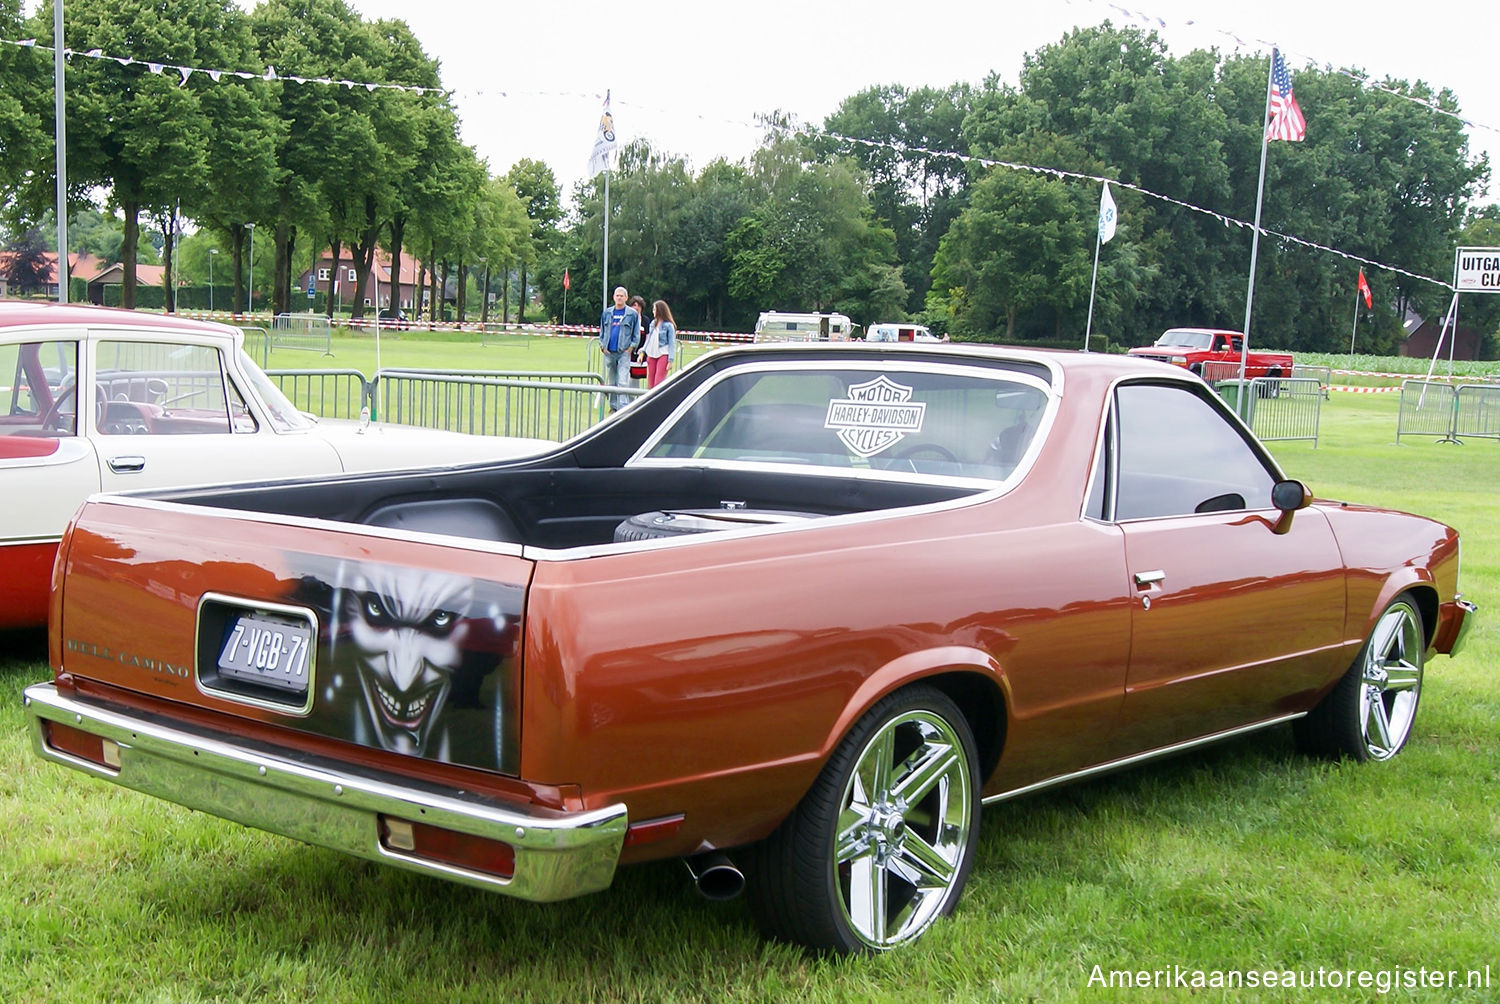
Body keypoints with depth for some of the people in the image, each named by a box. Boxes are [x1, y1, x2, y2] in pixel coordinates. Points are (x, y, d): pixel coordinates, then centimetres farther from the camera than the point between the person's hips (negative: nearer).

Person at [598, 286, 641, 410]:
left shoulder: (632, 314, 0)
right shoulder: (607, 313, 11)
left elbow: (636, 334, 4)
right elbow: (602, 331, 18)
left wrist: (631, 347, -5)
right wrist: (602, 345, 7)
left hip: (624, 352, -4)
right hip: (609, 352, 4)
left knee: (623, 382, -13)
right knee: (611, 382, 11)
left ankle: (623, 407, -16)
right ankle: (613, 406, 21)